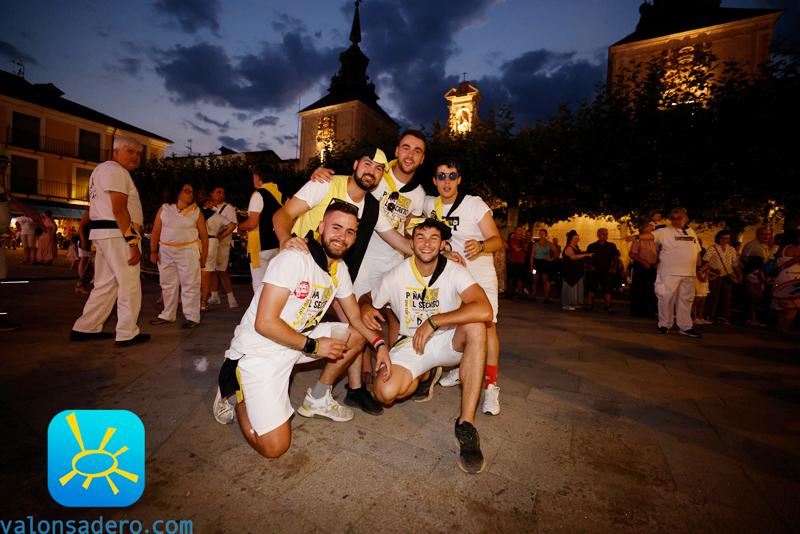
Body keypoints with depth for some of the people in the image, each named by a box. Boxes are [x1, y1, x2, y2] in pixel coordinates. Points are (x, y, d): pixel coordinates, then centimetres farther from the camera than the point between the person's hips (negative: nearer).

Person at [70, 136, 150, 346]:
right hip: (117, 234, -10)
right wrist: (133, 243, -23)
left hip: (103, 233, 10)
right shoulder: (115, 170, -10)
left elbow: (97, 206, 25)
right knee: (129, 285, -3)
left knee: (106, 284, 15)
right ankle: (128, 334, 3)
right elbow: (119, 210, -20)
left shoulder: (101, 168, 23)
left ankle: (86, 328, 20)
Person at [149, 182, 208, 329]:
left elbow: (204, 235, 0)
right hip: (166, 252, 3)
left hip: (188, 252, -3)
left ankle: (192, 317, 1)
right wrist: (153, 251, 0)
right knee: (168, 285, 12)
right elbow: (156, 231, 5)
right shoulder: (164, 209, 6)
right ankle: (167, 315, 24)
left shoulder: (196, 212, 2)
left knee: (190, 285, -4)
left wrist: (204, 254, -5)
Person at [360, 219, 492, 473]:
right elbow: (367, 299, 8)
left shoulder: (454, 271, -15)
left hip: (448, 341, -1)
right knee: (385, 392, -24)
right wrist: (365, 308, -18)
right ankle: (425, 374, 13)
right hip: (411, 344, 1)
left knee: (476, 327, -34)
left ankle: (466, 424, -27)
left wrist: (433, 322, -29)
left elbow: (485, 311, -31)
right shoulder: (396, 276, -8)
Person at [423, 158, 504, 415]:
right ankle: (461, 369, 30)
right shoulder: (429, 204, -1)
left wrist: (481, 245, -37)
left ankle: (491, 386, -3)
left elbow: (497, 240, -14)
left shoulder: (476, 204, -12)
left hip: (480, 274, -4)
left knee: (487, 324, -11)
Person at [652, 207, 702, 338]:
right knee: (666, 298, -4)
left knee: (685, 300, 10)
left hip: (689, 273, 6)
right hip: (669, 273, -5)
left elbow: (697, 251, 20)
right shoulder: (664, 231, -1)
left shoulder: (691, 232, 16)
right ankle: (664, 325, 8)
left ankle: (686, 327, 18)